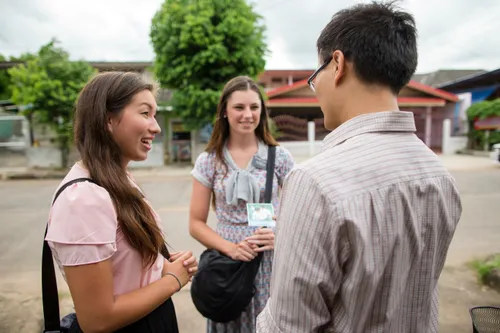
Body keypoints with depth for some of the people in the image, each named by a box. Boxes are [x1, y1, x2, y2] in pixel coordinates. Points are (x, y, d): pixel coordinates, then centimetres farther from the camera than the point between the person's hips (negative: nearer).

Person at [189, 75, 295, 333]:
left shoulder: (280, 157, -3)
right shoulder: (208, 161, -2)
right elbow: (196, 223, 0)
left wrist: (279, 237, -15)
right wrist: (230, 248, -15)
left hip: (271, 263, 0)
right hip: (228, 263, 0)